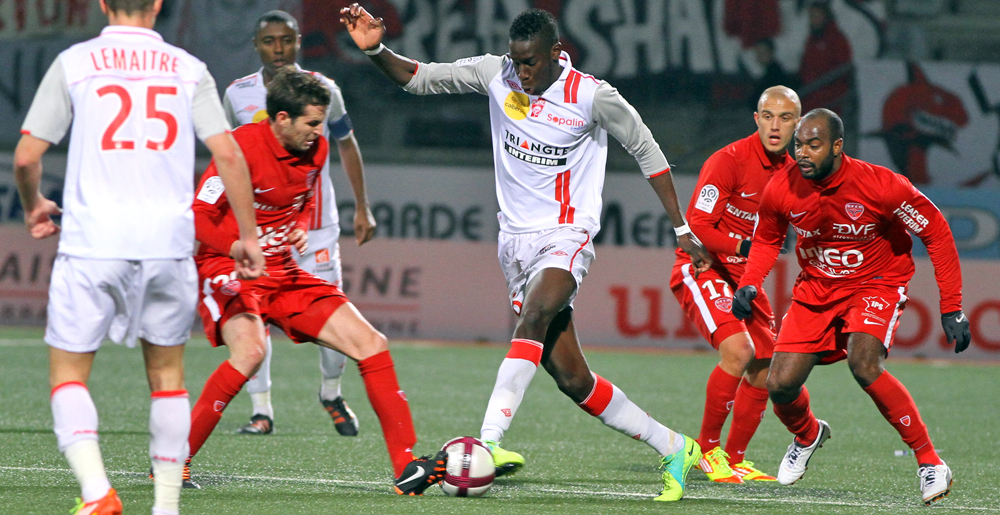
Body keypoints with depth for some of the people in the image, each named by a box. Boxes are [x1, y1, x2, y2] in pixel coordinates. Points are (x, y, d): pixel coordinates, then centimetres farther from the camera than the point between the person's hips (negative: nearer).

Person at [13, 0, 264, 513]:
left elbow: (26, 157, 2)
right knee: (167, 374, 16)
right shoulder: (188, 69, 8)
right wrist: (248, 237, 7)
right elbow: (228, 154, 0)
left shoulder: (74, 63, 4)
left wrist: (34, 206, 23)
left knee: (67, 373, 6)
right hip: (168, 242, 2)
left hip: (91, 241, -2)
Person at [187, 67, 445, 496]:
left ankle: (406, 465, 1)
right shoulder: (243, 146, -19)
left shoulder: (315, 150, 4)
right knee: (250, 350, -35)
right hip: (226, 271, -8)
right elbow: (198, 216, -19)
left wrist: (300, 230, -1)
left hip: (283, 273, 8)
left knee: (371, 344, -2)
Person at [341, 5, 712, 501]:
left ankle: (488, 441, -43)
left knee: (533, 321, -33)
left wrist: (682, 228, 3)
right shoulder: (496, 74, 1)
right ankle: (673, 448, 14)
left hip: (565, 236, -4)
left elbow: (645, 149, 2)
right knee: (570, 377, 1)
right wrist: (376, 50, -15)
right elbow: (417, 77, 5)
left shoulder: (592, 96, -9)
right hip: (515, 239, 4)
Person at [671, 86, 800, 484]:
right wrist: (746, 247, -29)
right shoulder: (729, 161, -18)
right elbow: (697, 227, -21)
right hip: (702, 268, -8)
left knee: (764, 373, 6)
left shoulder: (790, 171, 6)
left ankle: (734, 459, 24)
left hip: (744, 277, 8)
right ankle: (707, 449, -12)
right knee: (738, 350, -27)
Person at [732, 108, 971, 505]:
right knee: (780, 385, -6)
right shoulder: (781, 190, -15)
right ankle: (808, 435, 34)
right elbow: (767, 238, 8)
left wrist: (951, 308, -15)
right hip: (816, 288, 4)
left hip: (876, 284, -4)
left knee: (864, 365, -31)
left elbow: (936, 231, -14)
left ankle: (931, 464, -17)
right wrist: (750, 283, -12)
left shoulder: (880, 186, -26)